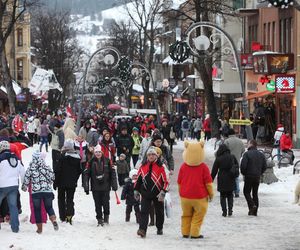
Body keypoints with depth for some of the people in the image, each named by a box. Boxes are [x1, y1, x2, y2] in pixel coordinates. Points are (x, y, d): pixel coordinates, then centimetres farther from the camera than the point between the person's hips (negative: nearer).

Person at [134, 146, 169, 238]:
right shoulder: (143, 166, 4)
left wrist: (163, 192, -15)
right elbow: (138, 179, 13)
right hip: (146, 193, 2)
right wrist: (136, 191, 11)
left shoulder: (160, 167, -7)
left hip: (157, 194, -2)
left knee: (159, 212, 13)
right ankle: (142, 230, -20)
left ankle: (159, 229, 33)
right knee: (144, 211, -12)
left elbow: (165, 181, -7)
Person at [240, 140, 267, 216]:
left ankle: (252, 205, -16)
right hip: (257, 178, 5)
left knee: (246, 192, 5)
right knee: (255, 193, 12)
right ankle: (255, 211, 11)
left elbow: (243, 165, -17)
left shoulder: (247, 154, -11)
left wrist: (243, 173, 0)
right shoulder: (261, 155, 7)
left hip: (248, 176, -5)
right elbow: (264, 166, 7)